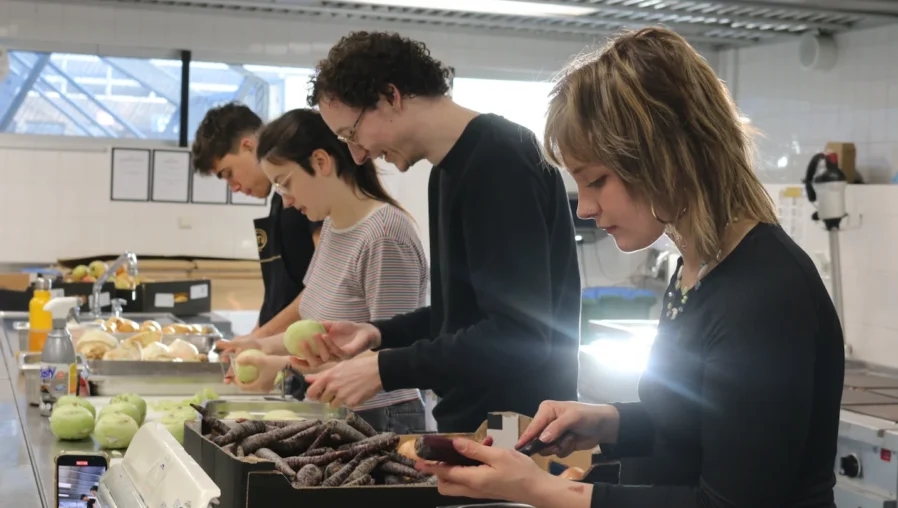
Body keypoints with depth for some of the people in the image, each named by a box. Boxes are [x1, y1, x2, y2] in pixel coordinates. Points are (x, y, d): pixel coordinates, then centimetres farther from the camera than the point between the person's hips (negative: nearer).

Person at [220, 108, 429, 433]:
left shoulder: (385, 238, -19)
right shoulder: (332, 226, 7)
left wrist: (286, 366, -19)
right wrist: (267, 346, 3)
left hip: (380, 421, -7)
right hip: (335, 416, 8)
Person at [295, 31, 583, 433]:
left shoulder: (499, 161, -19)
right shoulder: (449, 168, 12)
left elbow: (521, 335, -25)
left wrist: (385, 369, -20)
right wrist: (378, 335, 5)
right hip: (469, 423, 9)